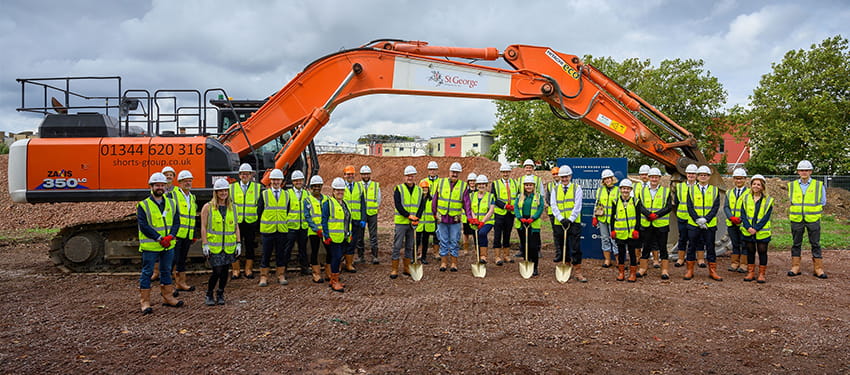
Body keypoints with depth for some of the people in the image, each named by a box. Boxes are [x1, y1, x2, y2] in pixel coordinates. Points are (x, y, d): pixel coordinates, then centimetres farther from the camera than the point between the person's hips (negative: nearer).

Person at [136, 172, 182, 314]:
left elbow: (176, 222, 5)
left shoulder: (171, 203, 8)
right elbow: (143, 226, -14)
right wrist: (159, 238, -19)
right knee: (147, 272, 2)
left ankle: (168, 297, 27)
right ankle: (145, 302, 9)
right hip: (150, 246, -5)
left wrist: (170, 236, -12)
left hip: (168, 245, 5)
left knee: (166, 271, 16)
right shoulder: (143, 205, -7)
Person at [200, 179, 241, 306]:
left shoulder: (232, 207, 9)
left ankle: (220, 295, 24)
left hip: (229, 246, 4)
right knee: (217, 271, -7)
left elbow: (236, 226, 12)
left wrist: (238, 243, 6)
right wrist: (205, 245, -9)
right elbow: (203, 227, -2)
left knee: (225, 271, 8)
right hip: (214, 246, -3)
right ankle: (209, 295, 14)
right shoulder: (208, 207, -1)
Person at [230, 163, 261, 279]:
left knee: (250, 247, 5)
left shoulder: (258, 187, 6)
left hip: (251, 222, 0)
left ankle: (248, 270, 16)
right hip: (236, 222, 1)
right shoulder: (232, 187, 8)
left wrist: (259, 222, 1)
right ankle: (235, 271, 14)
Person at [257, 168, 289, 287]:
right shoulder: (264, 194, 2)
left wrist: (286, 223, 7)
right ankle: (263, 277, 11)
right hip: (267, 229, -2)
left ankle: (281, 276, 17)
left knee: (281, 254, 7)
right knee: (266, 254, 3)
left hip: (282, 230, 2)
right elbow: (259, 211, 4)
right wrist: (262, 225, 3)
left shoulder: (286, 195, 8)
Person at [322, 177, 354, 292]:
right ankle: (335, 282, -1)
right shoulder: (328, 203, -7)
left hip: (343, 237, 7)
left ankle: (333, 280, 22)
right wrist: (326, 236, -15)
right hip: (333, 237, -7)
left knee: (337, 257, 12)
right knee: (336, 257, -9)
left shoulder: (344, 203, 16)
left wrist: (350, 234, 17)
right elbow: (324, 220, -10)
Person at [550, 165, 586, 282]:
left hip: (574, 223, -3)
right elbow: (553, 206, 1)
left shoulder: (577, 188, 2)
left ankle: (577, 272, 2)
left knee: (576, 249, -4)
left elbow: (577, 206, -6)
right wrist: (561, 219, -13)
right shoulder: (556, 190, 10)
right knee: (563, 248, 10)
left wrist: (570, 220, -16)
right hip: (559, 224, 3)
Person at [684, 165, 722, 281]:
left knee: (710, 248, 6)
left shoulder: (715, 190, 6)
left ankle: (712, 271, 15)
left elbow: (715, 207, -3)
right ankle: (690, 271, 13)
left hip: (710, 225, 0)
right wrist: (698, 220, -14)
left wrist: (705, 219, -15)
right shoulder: (692, 190, 4)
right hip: (693, 224, 0)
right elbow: (690, 207, -2)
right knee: (692, 247, 4)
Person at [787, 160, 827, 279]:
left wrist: (812, 208, 4)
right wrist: (797, 208, 5)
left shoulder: (819, 185, 1)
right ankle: (795, 268, 14)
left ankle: (818, 269, 10)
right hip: (796, 220, 2)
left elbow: (822, 202, 9)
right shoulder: (792, 185, 5)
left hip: (813, 219, -1)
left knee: (815, 244, 3)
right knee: (796, 243, 7)